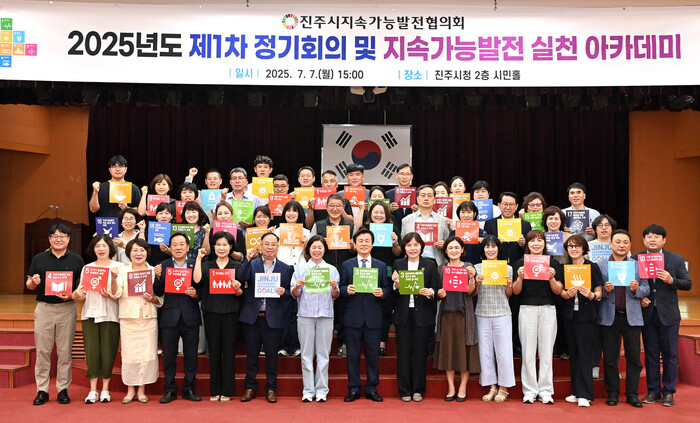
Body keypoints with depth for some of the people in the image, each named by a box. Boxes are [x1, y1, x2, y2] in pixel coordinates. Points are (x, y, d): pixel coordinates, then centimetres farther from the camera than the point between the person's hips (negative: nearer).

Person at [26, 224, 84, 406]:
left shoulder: (76, 260, 5)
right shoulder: (39, 259, 7)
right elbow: (29, 285, 11)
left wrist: (71, 295, -12)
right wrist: (33, 282, -12)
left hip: (67, 308, -1)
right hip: (43, 308, 1)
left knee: (65, 351, 3)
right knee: (42, 350, 3)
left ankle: (63, 389, 12)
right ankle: (42, 390, 12)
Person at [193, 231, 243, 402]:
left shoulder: (237, 266, 6)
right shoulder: (207, 265, 9)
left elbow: (241, 294, 3)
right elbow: (197, 280, -11)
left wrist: (237, 289, -19)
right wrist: (199, 258, -7)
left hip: (230, 313, -1)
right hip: (211, 312, 1)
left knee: (229, 351, 2)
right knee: (214, 351, 7)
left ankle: (227, 391, 11)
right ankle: (215, 391, 16)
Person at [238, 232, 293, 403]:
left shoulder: (286, 268, 7)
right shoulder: (251, 264, 6)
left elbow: (290, 292, 8)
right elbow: (242, 278, -11)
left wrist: (284, 292, -13)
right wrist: (247, 260, -21)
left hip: (273, 318, 0)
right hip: (252, 316, 0)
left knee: (272, 354, 5)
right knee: (251, 353, 8)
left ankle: (271, 389, 17)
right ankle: (250, 387, 20)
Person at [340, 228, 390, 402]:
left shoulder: (381, 266, 10)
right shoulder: (346, 265, 7)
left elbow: (387, 288, 7)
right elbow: (341, 288, 5)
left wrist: (382, 292, -15)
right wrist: (346, 290, -16)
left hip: (373, 318, 1)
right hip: (353, 317, -1)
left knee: (373, 353, 6)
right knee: (353, 354, 5)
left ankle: (371, 389, 18)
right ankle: (353, 389, 16)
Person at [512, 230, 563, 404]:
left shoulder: (553, 263, 8)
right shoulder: (520, 263, 6)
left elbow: (558, 291, 4)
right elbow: (516, 291, 3)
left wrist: (552, 278, -14)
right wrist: (520, 277, -15)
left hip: (548, 309, 1)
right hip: (527, 309, -1)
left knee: (546, 351, 3)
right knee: (528, 352, 1)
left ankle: (545, 391, 13)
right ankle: (530, 391, 10)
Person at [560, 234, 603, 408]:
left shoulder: (592, 267, -3)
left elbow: (599, 292, -2)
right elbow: (561, 292, 7)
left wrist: (591, 295, -23)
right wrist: (567, 294, -15)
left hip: (586, 315, -4)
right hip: (569, 314, 4)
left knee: (584, 354, -4)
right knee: (573, 354, 9)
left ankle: (585, 395, 1)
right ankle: (576, 392, 17)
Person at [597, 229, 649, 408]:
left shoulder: (638, 265, 8)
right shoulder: (600, 265, 5)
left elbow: (646, 289, 5)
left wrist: (636, 289, -15)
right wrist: (605, 290, -17)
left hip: (631, 316, 1)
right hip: (609, 316, -1)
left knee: (634, 357, 4)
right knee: (610, 357, 5)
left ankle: (632, 393, 15)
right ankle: (612, 393, 16)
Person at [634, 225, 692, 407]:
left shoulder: (676, 259, 2)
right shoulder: (635, 259, 2)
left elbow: (688, 284, -1)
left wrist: (671, 280, -18)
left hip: (668, 314, -1)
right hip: (647, 313, 1)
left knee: (670, 354, 5)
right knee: (650, 354, 8)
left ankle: (668, 392, 16)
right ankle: (653, 391, 18)